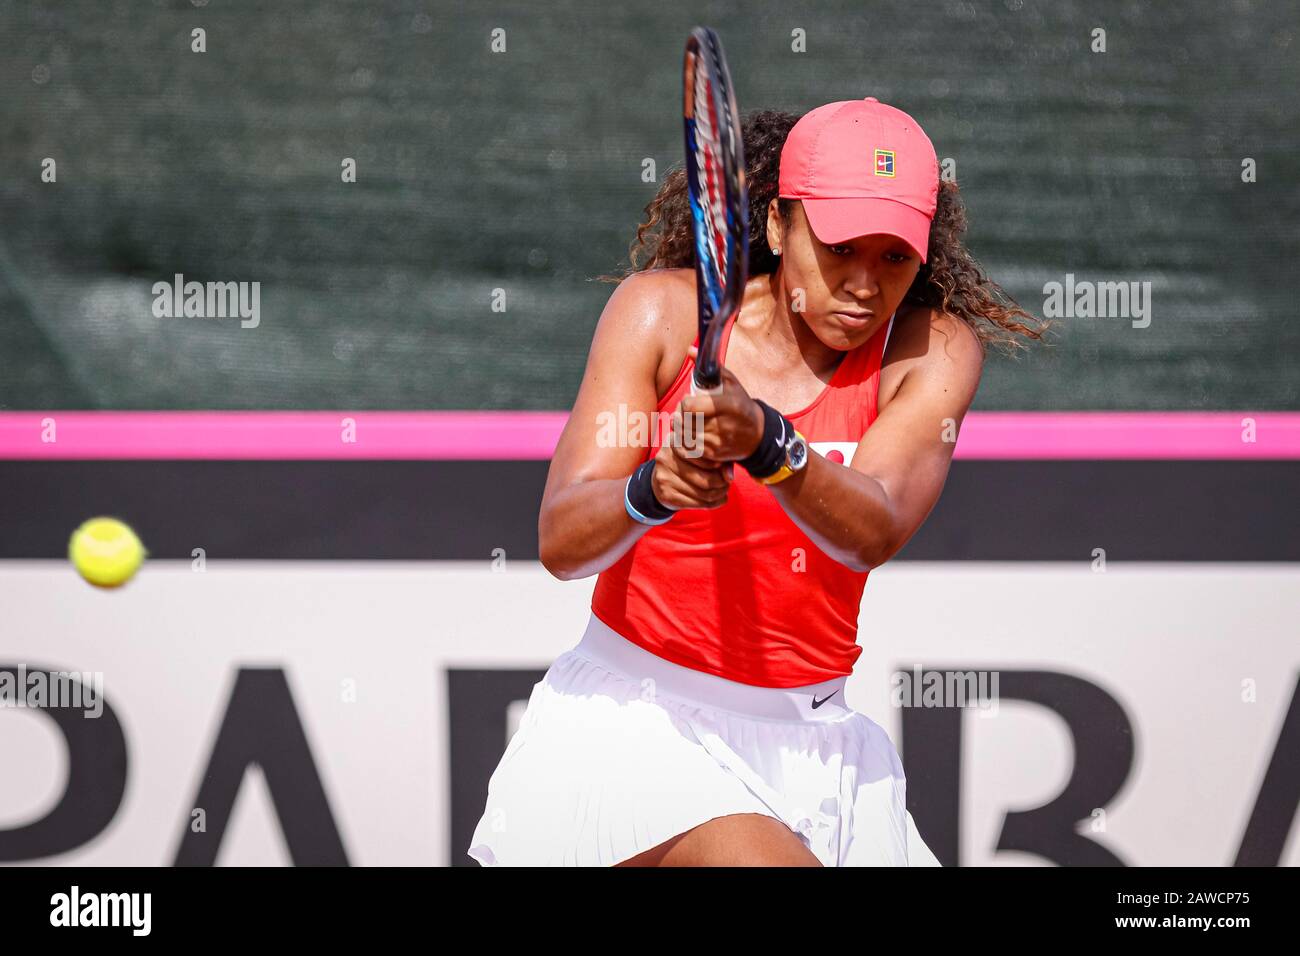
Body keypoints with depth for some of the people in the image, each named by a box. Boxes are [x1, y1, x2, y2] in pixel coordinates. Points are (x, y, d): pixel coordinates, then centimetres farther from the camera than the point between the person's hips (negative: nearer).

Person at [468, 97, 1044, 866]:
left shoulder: (935, 350, -3)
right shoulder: (661, 310, -5)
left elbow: (873, 534, -22)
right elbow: (560, 542, -13)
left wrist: (766, 443, -42)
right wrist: (651, 490, -35)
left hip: (809, 740, 3)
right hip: (630, 717, -3)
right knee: (767, 859, -27)